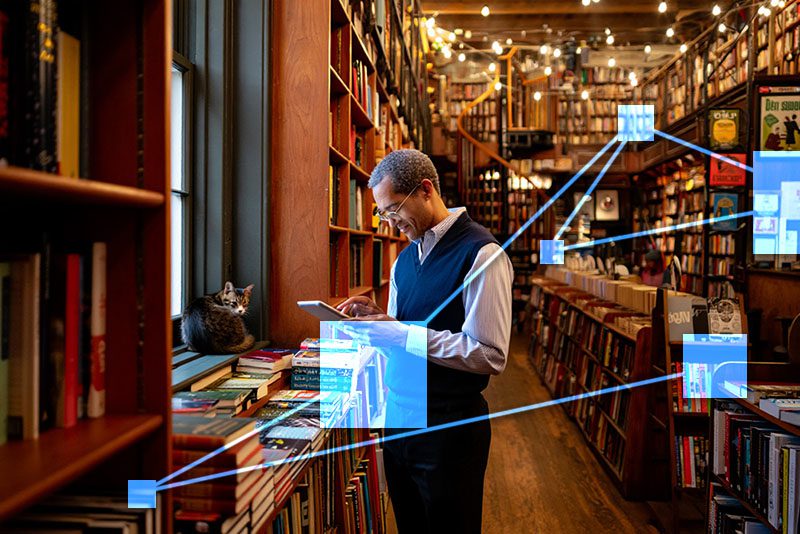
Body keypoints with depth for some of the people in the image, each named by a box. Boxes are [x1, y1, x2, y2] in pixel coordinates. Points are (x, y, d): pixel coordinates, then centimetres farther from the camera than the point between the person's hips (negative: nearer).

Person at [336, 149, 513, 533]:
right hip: (399, 415, 8)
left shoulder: (480, 253, -16)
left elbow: (490, 355, -23)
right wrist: (378, 318, -3)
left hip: (449, 425, -7)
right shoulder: (405, 259, 10)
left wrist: (402, 332, -23)